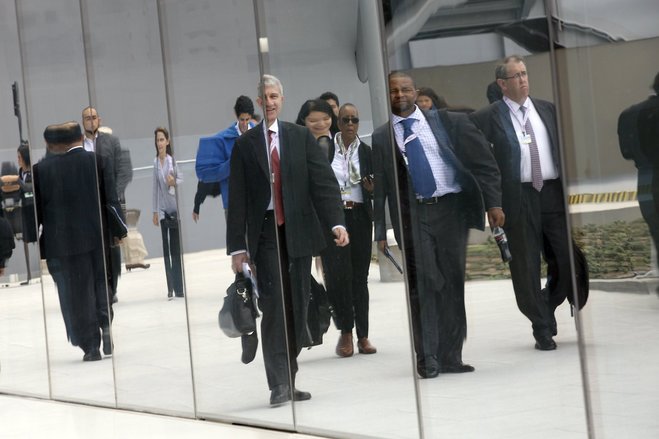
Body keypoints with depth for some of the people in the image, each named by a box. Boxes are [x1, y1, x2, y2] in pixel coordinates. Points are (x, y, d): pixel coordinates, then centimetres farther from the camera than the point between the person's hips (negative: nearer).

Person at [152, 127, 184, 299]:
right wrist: (155, 211, 11)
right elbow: (155, 187, 10)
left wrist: (174, 182, -22)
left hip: (175, 208, -3)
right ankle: (171, 288, 5)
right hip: (163, 209, 3)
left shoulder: (173, 159, -7)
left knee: (176, 249, 0)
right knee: (166, 250, 2)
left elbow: (182, 179, -1)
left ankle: (179, 288, 6)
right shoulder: (155, 162, 5)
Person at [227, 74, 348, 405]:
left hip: (298, 231, 2)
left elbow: (323, 180, 1)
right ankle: (278, 383, -10)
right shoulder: (244, 144, 5)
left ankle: (289, 380, 14)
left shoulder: (301, 136, 8)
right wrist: (237, 246, -2)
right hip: (265, 233, -2)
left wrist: (337, 222, -12)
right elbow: (237, 199, 4)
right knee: (273, 306, -11)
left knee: (298, 308, 4)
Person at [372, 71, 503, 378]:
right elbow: (379, 187, 7)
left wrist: (493, 202, -2)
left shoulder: (445, 122, 7)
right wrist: (380, 231, 3)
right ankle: (427, 359, -3)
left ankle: (450, 357, 12)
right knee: (424, 283, -9)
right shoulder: (381, 137, 6)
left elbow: (482, 161, 6)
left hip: (450, 208, 1)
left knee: (453, 282, 5)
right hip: (413, 215, -1)